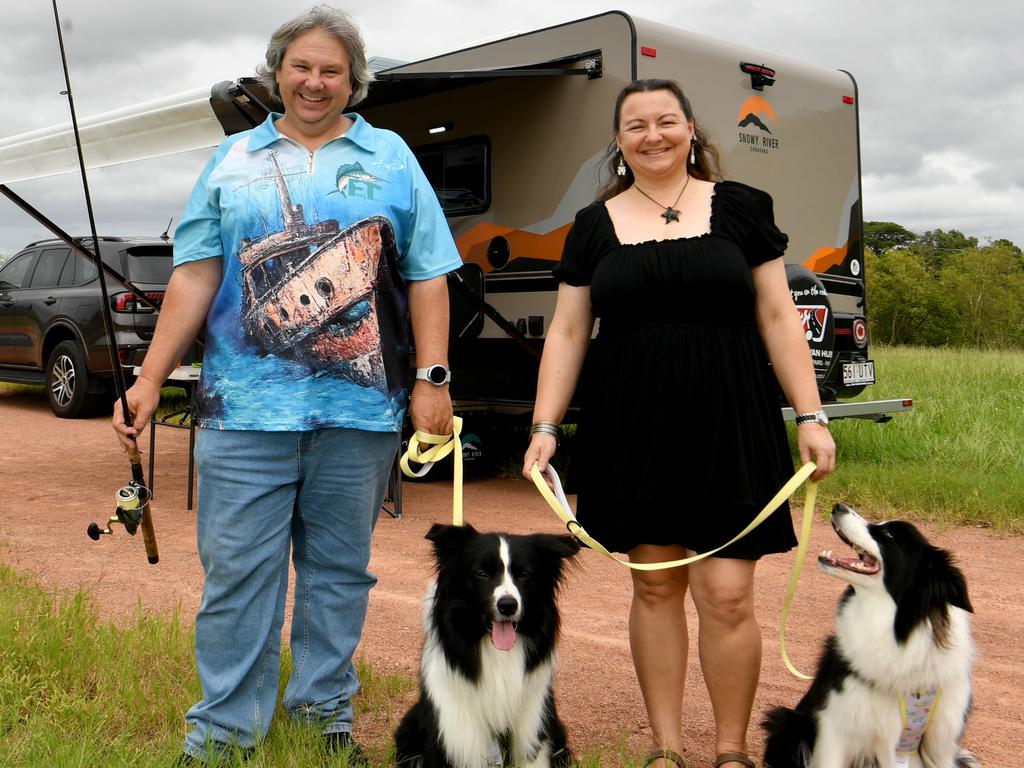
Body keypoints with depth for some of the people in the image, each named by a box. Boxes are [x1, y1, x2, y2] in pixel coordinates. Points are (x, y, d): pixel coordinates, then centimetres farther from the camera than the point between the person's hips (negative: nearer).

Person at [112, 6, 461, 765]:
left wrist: (431, 378, -4)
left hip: (359, 408, 0)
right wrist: (150, 380, 0)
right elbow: (195, 277, 6)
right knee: (236, 570, 2)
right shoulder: (233, 160, 11)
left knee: (338, 568, 10)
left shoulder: (391, 158, 10)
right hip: (246, 406, 0)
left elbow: (427, 277, 5)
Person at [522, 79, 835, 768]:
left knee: (727, 594, -4)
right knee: (655, 585, 8)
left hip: (728, 429, -1)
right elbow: (567, 332, 8)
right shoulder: (595, 226, 8)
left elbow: (778, 318, 4)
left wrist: (810, 416, -2)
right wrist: (546, 426, 0)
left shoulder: (741, 209, 5)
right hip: (631, 434, 2)